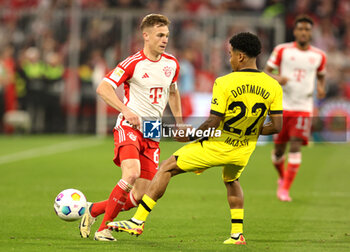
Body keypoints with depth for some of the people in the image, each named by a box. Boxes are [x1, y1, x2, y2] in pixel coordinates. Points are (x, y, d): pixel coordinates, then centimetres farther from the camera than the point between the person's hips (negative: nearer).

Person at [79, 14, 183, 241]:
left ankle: (94, 210, 22)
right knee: (132, 173, -30)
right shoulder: (133, 63, -9)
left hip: (152, 134, 6)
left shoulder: (172, 64, 10)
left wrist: (179, 122, 19)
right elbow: (103, 88, -12)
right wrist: (126, 110, -24)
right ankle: (104, 228, -16)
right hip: (129, 128, -6)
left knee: (140, 196, -1)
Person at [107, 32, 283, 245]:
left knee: (167, 168, 8)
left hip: (217, 146, -5)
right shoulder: (273, 87, -5)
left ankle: (138, 221, 6)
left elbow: (213, 123, -19)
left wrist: (191, 135, -2)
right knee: (231, 180, 37)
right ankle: (237, 233, 28)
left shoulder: (224, 83, -17)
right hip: (243, 153, 5)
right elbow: (277, 126, -5)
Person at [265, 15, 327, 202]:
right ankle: (282, 177, 35)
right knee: (279, 148, 5)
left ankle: (285, 190, -11)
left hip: (304, 107, 0)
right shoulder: (282, 50, 1)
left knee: (295, 147, -13)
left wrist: (321, 88, 1)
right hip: (282, 107, 0)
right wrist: (277, 78, -18)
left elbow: (321, 76, 23)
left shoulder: (319, 56, 7)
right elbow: (266, 72, 4)